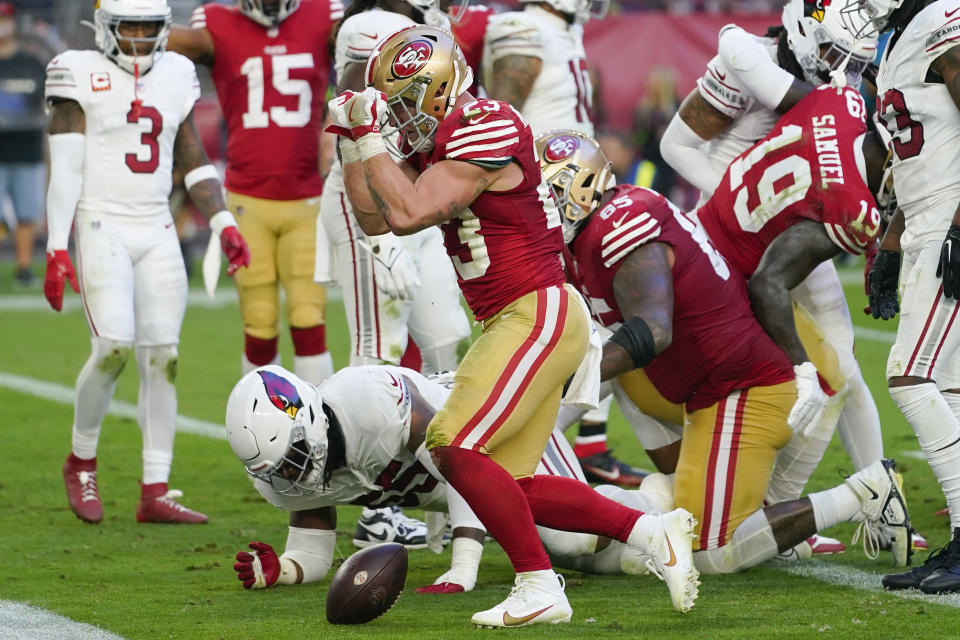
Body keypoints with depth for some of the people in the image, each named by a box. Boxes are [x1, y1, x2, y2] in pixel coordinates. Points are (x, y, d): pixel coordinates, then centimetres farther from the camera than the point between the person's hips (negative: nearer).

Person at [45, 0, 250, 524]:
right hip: (101, 226, -5)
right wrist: (57, 250, -12)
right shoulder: (79, 75, -4)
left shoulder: (175, 75, 11)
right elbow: (65, 168, -7)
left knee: (162, 356, -1)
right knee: (114, 347, -18)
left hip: (156, 231, 5)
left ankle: (155, 494, 2)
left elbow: (194, 161, 18)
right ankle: (81, 461, 7)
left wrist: (223, 225, 7)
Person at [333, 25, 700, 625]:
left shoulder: (488, 131, -17)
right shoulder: (433, 143, 13)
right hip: (510, 321, 10)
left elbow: (407, 214, -23)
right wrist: (352, 143, 10)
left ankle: (540, 587, -11)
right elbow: (376, 219, 17)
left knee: (455, 447, -16)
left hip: (539, 313, -10)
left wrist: (372, 138, -14)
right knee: (509, 483, 8)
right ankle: (650, 531, 11)